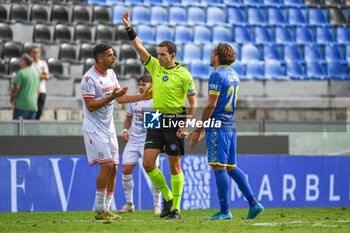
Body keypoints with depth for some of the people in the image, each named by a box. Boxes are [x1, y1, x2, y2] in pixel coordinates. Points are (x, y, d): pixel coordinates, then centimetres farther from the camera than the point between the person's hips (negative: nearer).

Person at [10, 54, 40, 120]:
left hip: (21, 106, -7)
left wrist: (12, 100, -1)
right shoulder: (35, 74, 14)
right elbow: (37, 91, 19)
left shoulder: (21, 73, -9)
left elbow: (15, 89, -14)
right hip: (33, 107, 7)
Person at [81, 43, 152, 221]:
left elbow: (120, 97, 19)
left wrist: (143, 97, 12)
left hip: (109, 128, 8)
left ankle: (106, 209, 10)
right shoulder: (89, 78, -15)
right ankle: (100, 210, -9)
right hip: (94, 129, -8)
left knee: (113, 168, 4)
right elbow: (90, 106, -20)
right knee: (107, 165, -16)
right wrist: (111, 97, -27)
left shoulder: (110, 73, 11)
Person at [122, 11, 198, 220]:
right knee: (148, 163, -4)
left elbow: (193, 103, -6)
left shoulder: (184, 75, -7)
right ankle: (167, 197, 15)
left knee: (175, 166, 0)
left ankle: (176, 208, 7)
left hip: (175, 120, -5)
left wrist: (186, 126, -14)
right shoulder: (155, 67, 7)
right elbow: (139, 47, 1)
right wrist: (129, 28, -10)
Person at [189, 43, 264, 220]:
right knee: (231, 167, 12)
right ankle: (253, 204, 6)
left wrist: (198, 130, -9)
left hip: (218, 126, -9)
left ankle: (224, 211, -9)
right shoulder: (233, 75, 17)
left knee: (219, 167, -7)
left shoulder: (217, 75, -11)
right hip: (231, 126, 9)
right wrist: (206, 128, 26)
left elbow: (211, 105, -15)